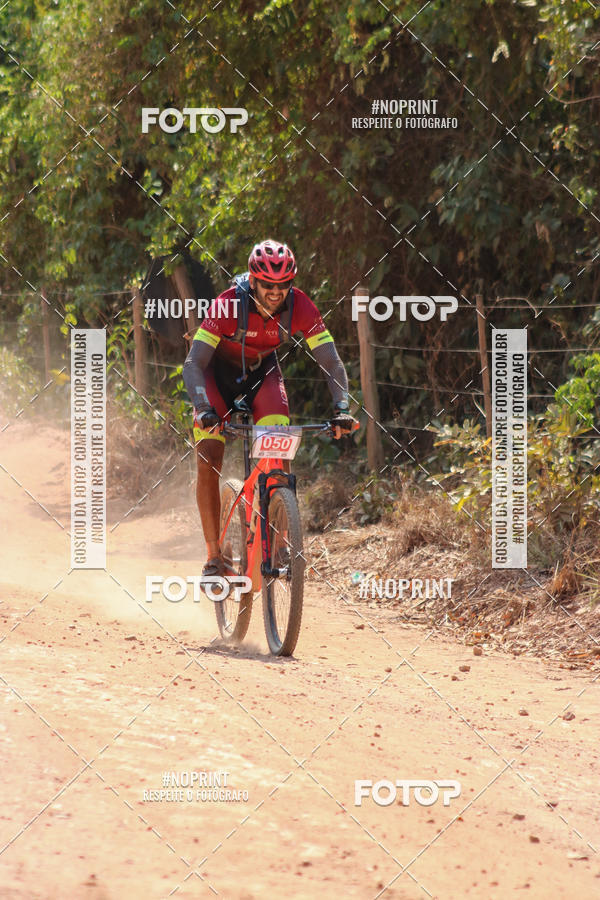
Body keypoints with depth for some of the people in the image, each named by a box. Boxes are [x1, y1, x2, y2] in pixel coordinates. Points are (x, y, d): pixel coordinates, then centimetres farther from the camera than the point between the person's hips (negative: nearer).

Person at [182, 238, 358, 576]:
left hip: (262, 372, 2)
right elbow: (194, 363, -35)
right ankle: (214, 556, -8)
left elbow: (332, 362, -25)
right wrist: (204, 409, -51)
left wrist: (342, 408, -41)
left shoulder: (300, 307, -26)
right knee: (209, 462, -15)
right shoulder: (227, 306, -33)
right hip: (219, 373, -2)